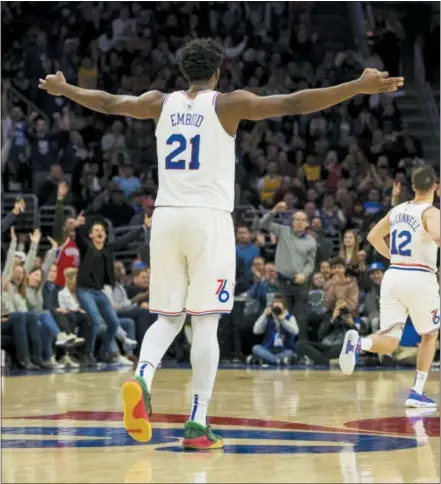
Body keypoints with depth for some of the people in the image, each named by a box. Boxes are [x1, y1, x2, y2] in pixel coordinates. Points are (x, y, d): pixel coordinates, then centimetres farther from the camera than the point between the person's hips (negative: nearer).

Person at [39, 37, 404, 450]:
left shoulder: (161, 103, 9)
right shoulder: (229, 104, -2)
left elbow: (107, 103, 24)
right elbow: (294, 104, -10)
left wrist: (62, 89, 42)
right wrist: (359, 87, -10)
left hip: (165, 217, 4)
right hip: (208, 218, -4)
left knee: (168, 318, 13)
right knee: (205, 323, 1)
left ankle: (142, 377, -17)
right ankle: (197, 423, -2)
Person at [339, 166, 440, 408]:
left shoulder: (398, 210, 14)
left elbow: (373, 236, 23)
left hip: (393, 275, 5)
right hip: (420, 278, -5)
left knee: (389, 341, -1)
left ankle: (359, 342, -34)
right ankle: (417, 392, 14)